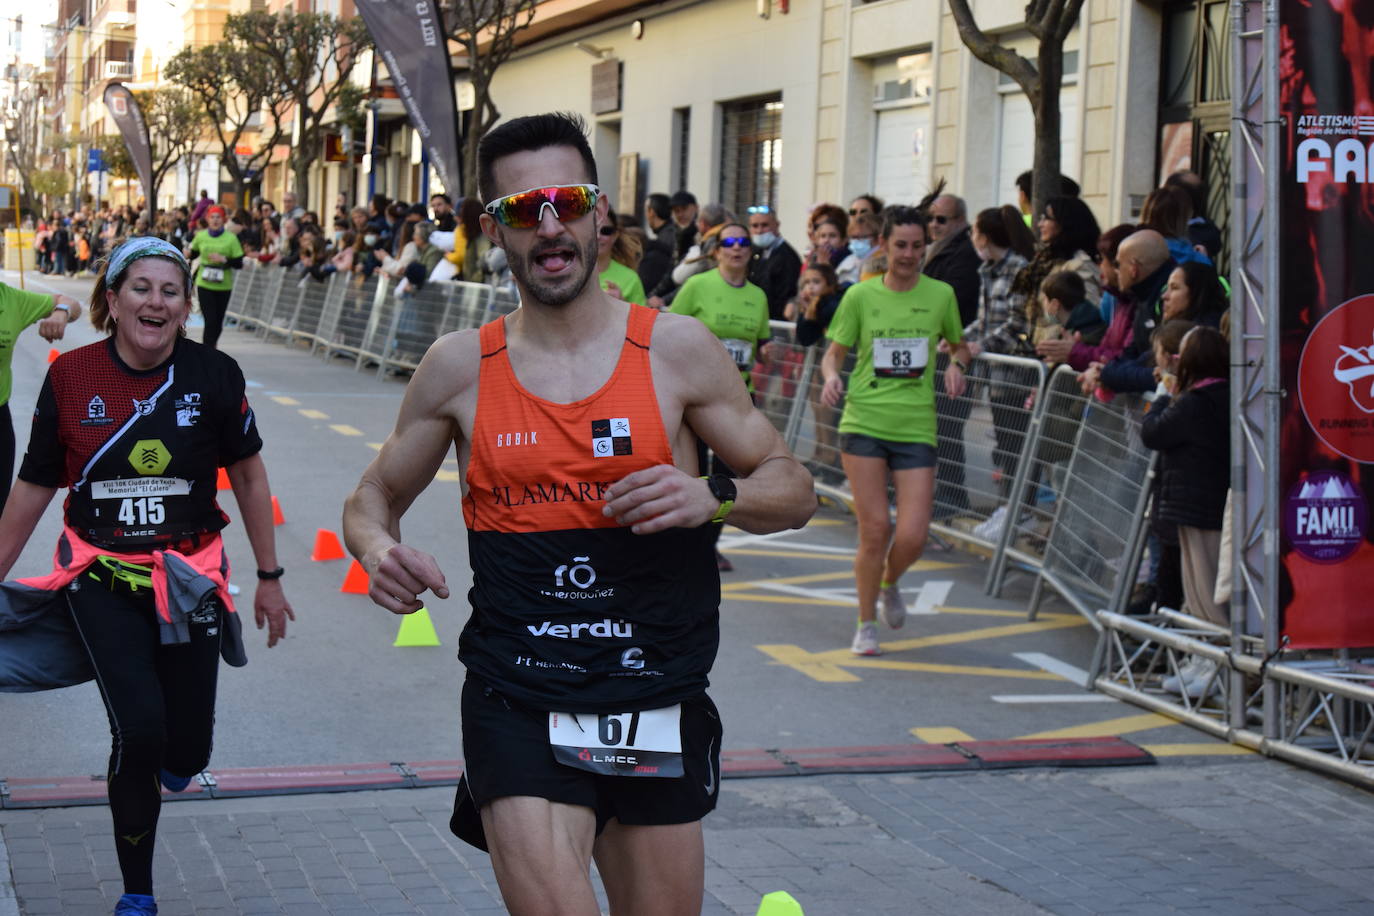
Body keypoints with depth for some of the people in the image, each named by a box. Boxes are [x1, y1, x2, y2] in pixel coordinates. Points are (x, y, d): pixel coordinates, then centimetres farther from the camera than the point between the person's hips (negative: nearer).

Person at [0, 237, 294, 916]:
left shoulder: (212, 375, -7)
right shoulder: (70, 377, -6)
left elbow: (248, 476, 5)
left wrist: (269, 577, 9)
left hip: (188, 580, 1)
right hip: (100, 583, -1)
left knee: (185, 757, 1)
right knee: (139, 728, -16)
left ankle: (157, 765, 43)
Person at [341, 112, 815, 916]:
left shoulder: (676, 350, -1)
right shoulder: (460, 368, 1)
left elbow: (795, 491, 4)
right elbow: (374, 499, 13)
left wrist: (714, 497, -18)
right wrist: (379, 550, -10)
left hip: (658, 704, 1)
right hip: (519, 704, -1)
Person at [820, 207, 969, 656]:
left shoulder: (940, 295, 5)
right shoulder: (860, 295, 2)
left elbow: (959, 345, 20)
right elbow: (834, 352, 9)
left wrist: (956, 364, -3)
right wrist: (831, 375, -14)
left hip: (916, 428, 1)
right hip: (863, 422, -1)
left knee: (912, 536, -8)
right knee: (874, 530, -4)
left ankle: (890, 582, 28)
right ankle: (866, 623, 17)